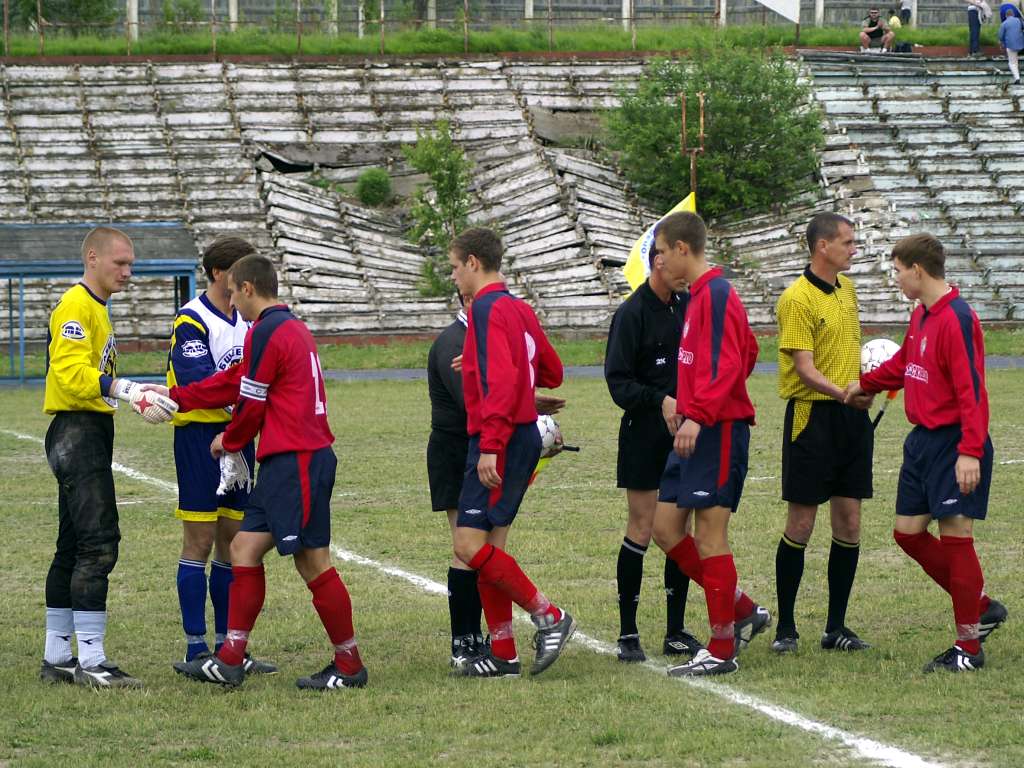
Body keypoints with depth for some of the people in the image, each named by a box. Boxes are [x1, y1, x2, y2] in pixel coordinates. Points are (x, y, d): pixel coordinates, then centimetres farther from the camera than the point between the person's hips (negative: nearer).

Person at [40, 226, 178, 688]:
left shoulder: (95, 308, 21)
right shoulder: (76, 307, -11)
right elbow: (72, 374, -23)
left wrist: (138, 401, 8)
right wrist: (126, 390, -29)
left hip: (90, 433, 11)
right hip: (77, 432, -11)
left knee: (73, 547, 12)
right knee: (99, 544, -14)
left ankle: (57, 658, 16)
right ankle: (91, 660, -16)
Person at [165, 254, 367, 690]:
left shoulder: (268, 331, -12)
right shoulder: (291, 327, 19)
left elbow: (251, 404, -9)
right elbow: (235, 383, 24)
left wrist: (230, 441, 10)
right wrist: (174, 398, 25)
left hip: (297, 461, -10)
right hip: (286, 462, 10)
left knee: (312, 562, -6)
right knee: (245, 549, 9)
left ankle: (349, 666, 0)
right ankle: (230, 661, 8)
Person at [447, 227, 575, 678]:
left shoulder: (488, 308, -13)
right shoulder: (519, 309, 16)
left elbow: (501, 382, -23)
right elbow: (551, 372, 24)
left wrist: (490, 446, -26)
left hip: (501, 441, -10)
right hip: (524, 436, 10)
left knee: (470, 546, -12)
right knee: (488, 547, 10)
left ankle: (548, 616, -9)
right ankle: (503, 654, 11)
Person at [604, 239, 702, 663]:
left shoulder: (688, 306, 10)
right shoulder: (632, 313, -9)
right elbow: (618, 381, -12)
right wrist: (660, 400, -25)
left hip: (685, 431, 6)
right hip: (644, 434, -6)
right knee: (641, 529, -4)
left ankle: (676, 632, 13)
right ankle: (628, 634, 2)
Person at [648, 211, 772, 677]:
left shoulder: (716, 295, -14)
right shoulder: (699, 295, 16)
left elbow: (726, 364, -23)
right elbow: (748, 351, 24)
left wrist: (698, 415, -31)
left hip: (717, 430, -10)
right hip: (696, 430, 10)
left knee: (709, 535, -6)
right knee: (666, 528, 10)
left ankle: (721, 651, 0)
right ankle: (743, 611, 18)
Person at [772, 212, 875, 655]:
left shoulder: (846, 289, 12)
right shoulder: (797, 299, -13)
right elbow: (805, 369, -19)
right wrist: (841, 393, -33)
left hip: (852, 417, 7)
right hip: (812, 417, -7)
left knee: (849, 523, 5)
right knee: (801, 524, -3)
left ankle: (836, 627, 11)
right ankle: (785, 627, 6)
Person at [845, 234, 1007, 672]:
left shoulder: (957, 320, -19)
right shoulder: (921, 315, 10)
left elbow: (972, 391, -23)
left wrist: (970, 451, -28)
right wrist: (865, 385, 32)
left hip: (952, 443, -10)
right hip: (923, 439, 10)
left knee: (955, 535, -5)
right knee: (909, 532, 10)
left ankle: (968, 648, 2)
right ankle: (981, 608, 23)